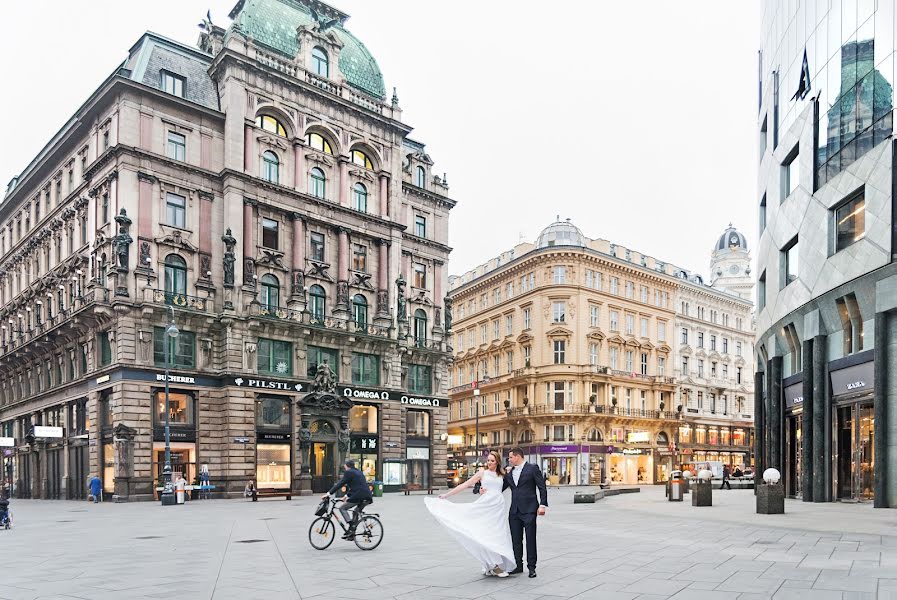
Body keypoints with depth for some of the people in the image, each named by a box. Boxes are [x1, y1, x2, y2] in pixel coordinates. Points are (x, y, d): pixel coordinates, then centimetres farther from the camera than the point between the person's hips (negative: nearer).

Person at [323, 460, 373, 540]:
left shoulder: (348, 473, -1)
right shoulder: (359, 472, 26)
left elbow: (340, 484, -5)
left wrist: (329, 493, -3)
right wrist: (347, 495, 35)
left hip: (358, 496, -9)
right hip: (367, 497, 9)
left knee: (342, 508, 4)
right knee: (356, 512, 24)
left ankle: (351, 529, -8)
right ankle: (352, 533, 22)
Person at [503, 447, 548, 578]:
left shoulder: (532, 469, -2)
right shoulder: (509, 473, 14)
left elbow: (542, 488, -4)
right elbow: (500, 488, 15)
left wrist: (542, 505, -12)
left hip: (529, 510, -5)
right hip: (514, 511, 6)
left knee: (530, 539, -2)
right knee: (516, 540, 8)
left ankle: (531, 567, 6)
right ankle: (518, 565, 19)